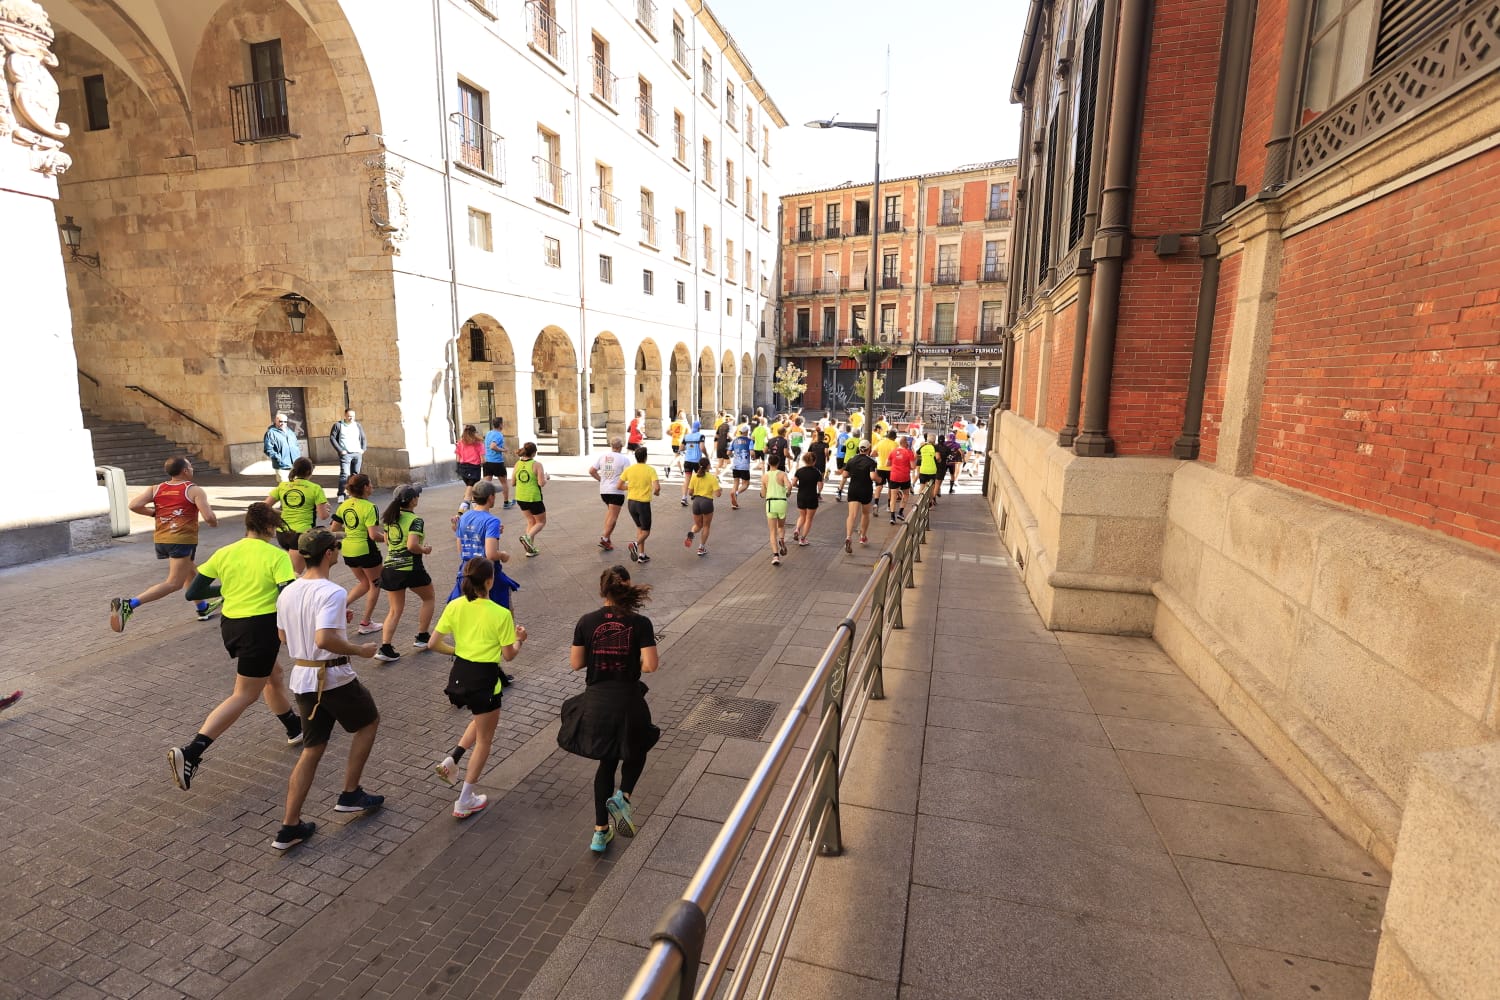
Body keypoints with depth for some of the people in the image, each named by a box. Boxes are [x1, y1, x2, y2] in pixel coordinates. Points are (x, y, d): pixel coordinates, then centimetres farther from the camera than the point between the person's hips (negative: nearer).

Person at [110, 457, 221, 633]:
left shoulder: (156, 489, 9)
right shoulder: (195, 491, -7)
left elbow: (134, 505, -3)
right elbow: (208, 517, -15)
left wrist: (154, 512, 13)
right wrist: (215, 523, 7)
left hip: (161, 539, 8)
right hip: (183, 540, -8)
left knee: (190, 573, 24)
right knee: (173, 583, -6)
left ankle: (203, 609, 36)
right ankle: (129, 604, -22)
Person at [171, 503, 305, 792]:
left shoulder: (224, 553, 3)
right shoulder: (277, 556, -12)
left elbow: (192, 593, 5)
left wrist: (226, 587, 20)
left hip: (230, 625, 7)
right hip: (262, 628, -7)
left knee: (273, 675, 26)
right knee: (244, 696, 3)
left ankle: (295, 728, 41)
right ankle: (190, 753, -9)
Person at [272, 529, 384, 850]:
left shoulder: (287, 593, 4)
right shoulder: (332, 592, -22)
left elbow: (283, 636, 16)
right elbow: (324, 640, -32)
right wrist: (359, 649, -17)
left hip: (302, 679, 7)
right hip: (335, 678, -7)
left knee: (312, 749, 15)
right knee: (369, 722, 19)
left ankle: (289, 827, 17)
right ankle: (350, 794, 22)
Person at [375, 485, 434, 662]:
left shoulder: (390, 518, 8)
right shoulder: (416, 520, -14)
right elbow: (412, 545, -26)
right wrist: (425, 550, -8)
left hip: (390, 567, 6)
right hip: (411, 568, -6)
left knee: (395, 609, 14)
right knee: (429, 599, 19)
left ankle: (385, 648, 3)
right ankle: (421, 637, 22)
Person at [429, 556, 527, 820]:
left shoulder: (454, 606, -5)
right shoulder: (501, 614, -18)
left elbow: (433, 643, -2)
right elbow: (508, 655, -10)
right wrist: (519, 640, 9)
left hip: (459, 674, 6)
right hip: (485, 679, -6)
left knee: (482, 719, 33)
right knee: (484, 740, 14)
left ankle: (451, 760, 15)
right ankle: (464, 802, 22)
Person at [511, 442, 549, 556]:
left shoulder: (518, 464, 2)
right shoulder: (537, 465, -14)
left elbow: (512, 483, 5)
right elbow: (541, 483, -17)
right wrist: (546, 477, 2)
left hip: (520, 498, 6)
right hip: (534, 498, -6)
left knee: (531, 521, 20)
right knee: (541, 522, 13)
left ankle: (530, 549, 17)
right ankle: (527, 537, -14)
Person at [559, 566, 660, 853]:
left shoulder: (587, 622, -4)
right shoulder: (640, 623, -10)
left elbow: (575, 663, -1)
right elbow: (650, 665, -15)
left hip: (596, 702, 2)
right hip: (627, 702, -2)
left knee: (607, 761, 21)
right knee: (636, 751, 26)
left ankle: (600, 832, 23)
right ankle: (622, 796, 1)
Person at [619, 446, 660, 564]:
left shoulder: (629, 469, -1)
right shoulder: (650, 470, -12)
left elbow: (619, 485, 3)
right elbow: (657, 487, -21)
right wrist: (656, 493, 1)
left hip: (631, 502, 4)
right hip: (644, 503, -4)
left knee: (639, 527, 20)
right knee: (646, 531, 10)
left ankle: (641, 555, 17)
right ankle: (635, 545, -20)